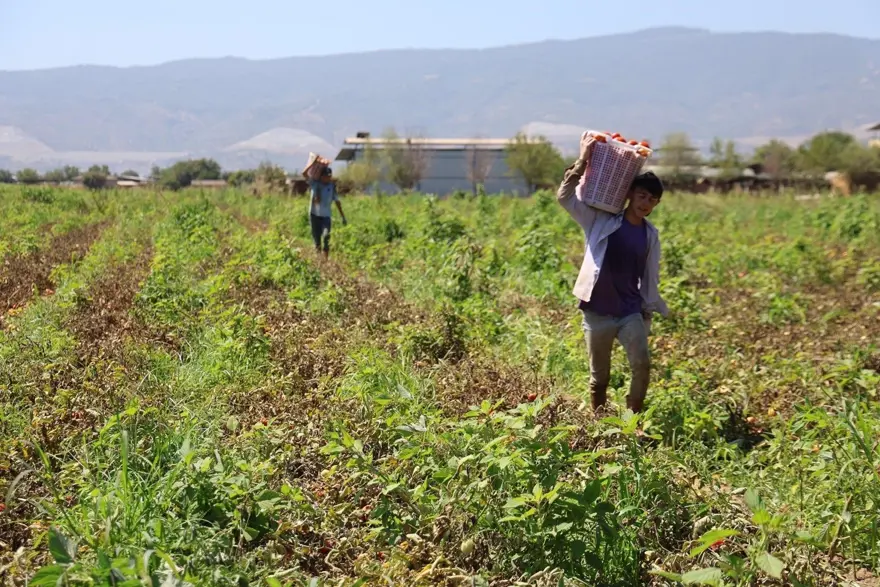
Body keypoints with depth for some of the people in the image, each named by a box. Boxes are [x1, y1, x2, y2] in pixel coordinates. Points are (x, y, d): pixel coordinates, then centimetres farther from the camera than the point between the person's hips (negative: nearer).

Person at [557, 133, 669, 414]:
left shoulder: (651, 234, 5)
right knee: (599, 376, 7)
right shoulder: (600, 220, -4)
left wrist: (651, 312, 13)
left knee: (642, 365, -15)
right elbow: (565, 197, -12)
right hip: (597, 312, -2)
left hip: (631, 312, 2)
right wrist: (583, 160, -16)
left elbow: (650, 277, 13)